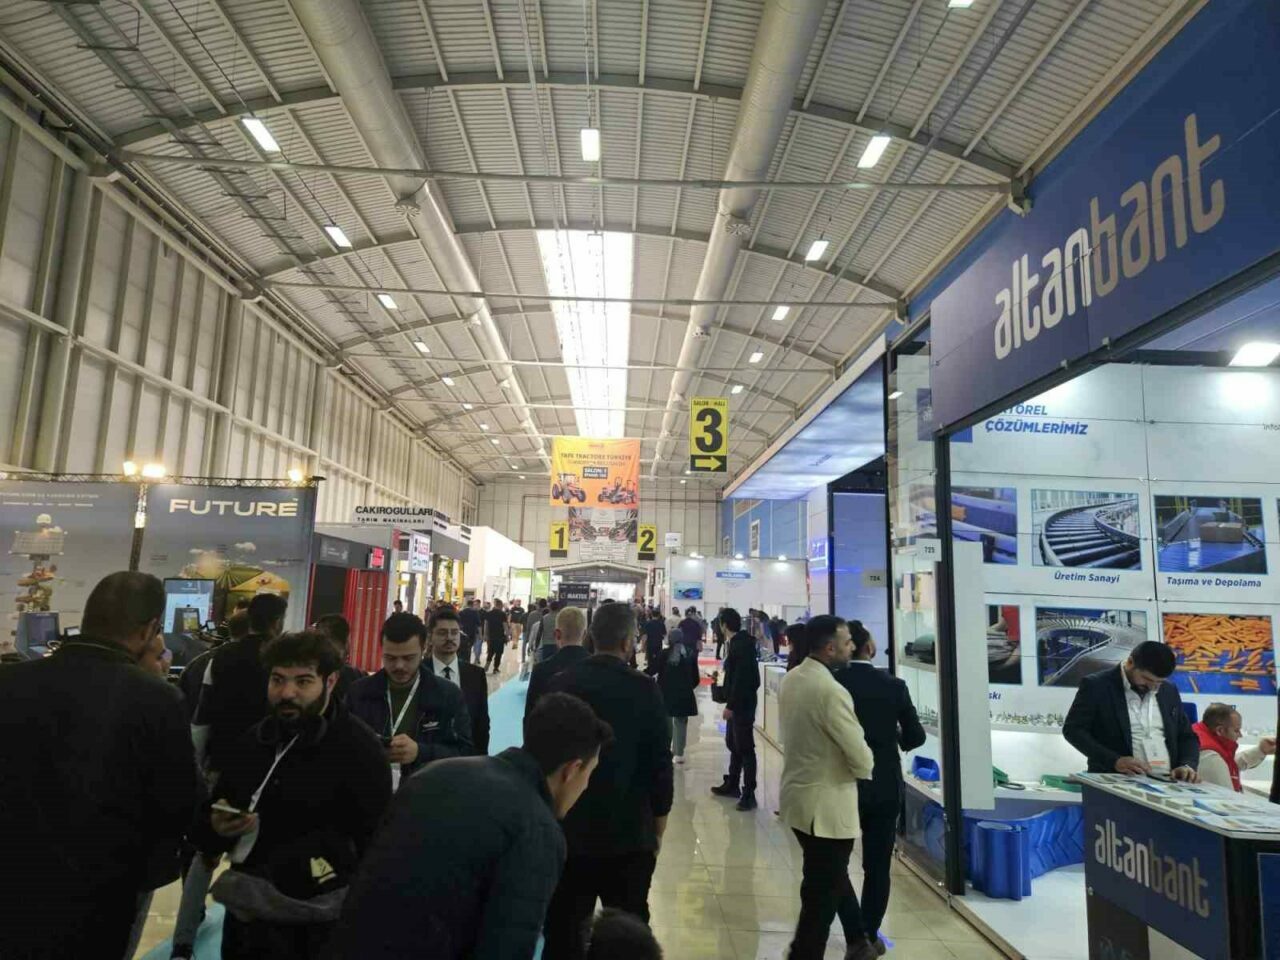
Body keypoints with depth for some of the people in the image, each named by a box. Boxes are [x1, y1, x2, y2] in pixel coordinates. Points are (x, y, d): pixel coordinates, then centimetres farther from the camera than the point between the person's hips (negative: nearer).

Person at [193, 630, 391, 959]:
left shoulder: (360, 752, -20)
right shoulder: (250, 741, 4)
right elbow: (204, 827, 13)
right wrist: (215, 829, -8)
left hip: (311, 932, -6)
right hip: (245, 918, 7)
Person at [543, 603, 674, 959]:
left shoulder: (560, 684, -5)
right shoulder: (644, 690, -13)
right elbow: (660, 763, -10)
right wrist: (657, 829, 5)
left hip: (567, 832, 2)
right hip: (629, 836, -2)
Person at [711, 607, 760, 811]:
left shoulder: (741, 644, -19)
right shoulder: (737, 642, 10)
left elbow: (741, 678, -23)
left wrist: (730, 705, -21)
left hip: (742, 704, -10)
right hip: (738, 703, 10)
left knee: (745, 748, -4)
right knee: (733, 744, 18)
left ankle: (749, 794, 2)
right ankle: (732, 784, 30)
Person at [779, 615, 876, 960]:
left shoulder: (790, 679, 0)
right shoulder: (831, 691, -26)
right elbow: (861, 758, -21)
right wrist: (865, 770, 1)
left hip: (797, 795, 9)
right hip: (826, 804, -9)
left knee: (831, 876, 27)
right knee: (821, 893, 7)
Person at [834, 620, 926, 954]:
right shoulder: (894, 685, -10)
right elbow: (916, 737, -3)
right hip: (884, 787, 1)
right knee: (878, 866, 15)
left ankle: (856, 935, 12)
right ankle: (870, 936, 22)